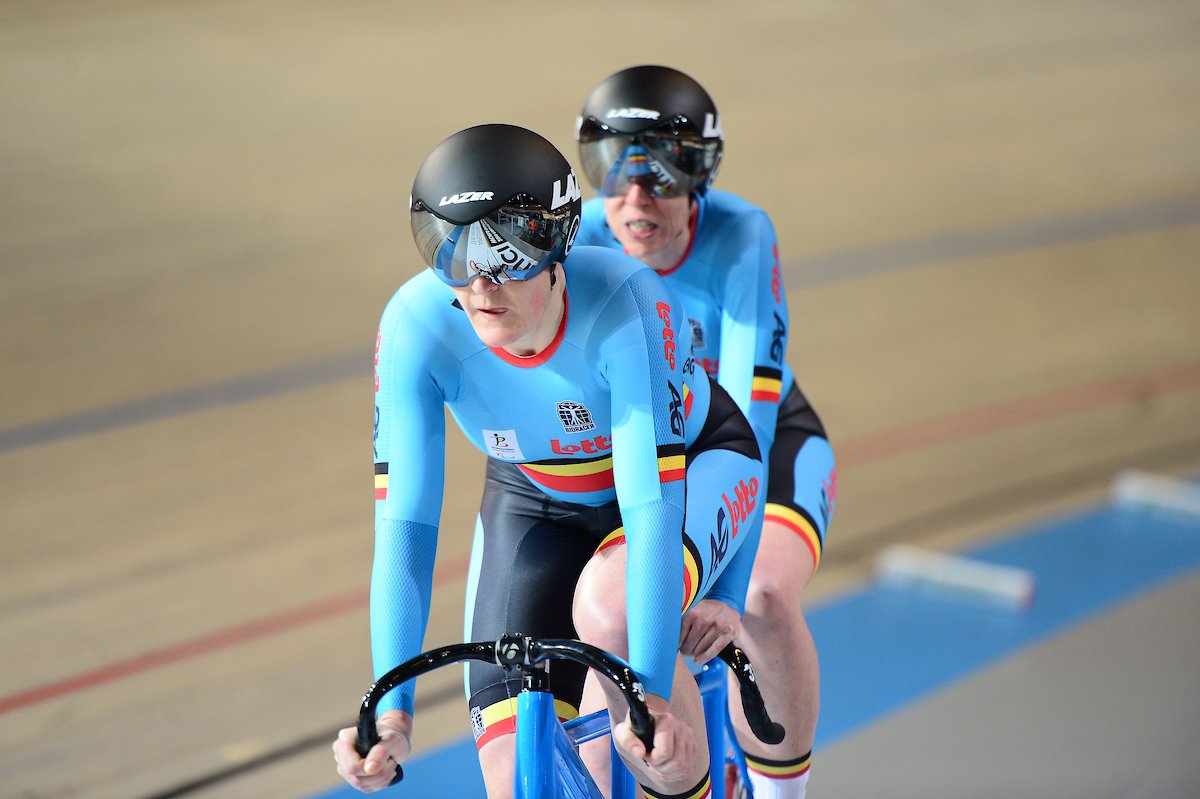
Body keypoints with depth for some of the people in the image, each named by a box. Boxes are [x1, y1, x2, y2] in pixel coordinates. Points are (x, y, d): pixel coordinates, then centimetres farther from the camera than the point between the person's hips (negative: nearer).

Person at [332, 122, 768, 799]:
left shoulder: (625, 302, -37)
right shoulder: (417, 325, -30)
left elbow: (652, 505, -40)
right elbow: (404, 526, -31)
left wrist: (652, 691, -47)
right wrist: (392, 709, -40)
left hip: (689, 465, -3)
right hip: (537, 501, 3)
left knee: (607, 613, -37)